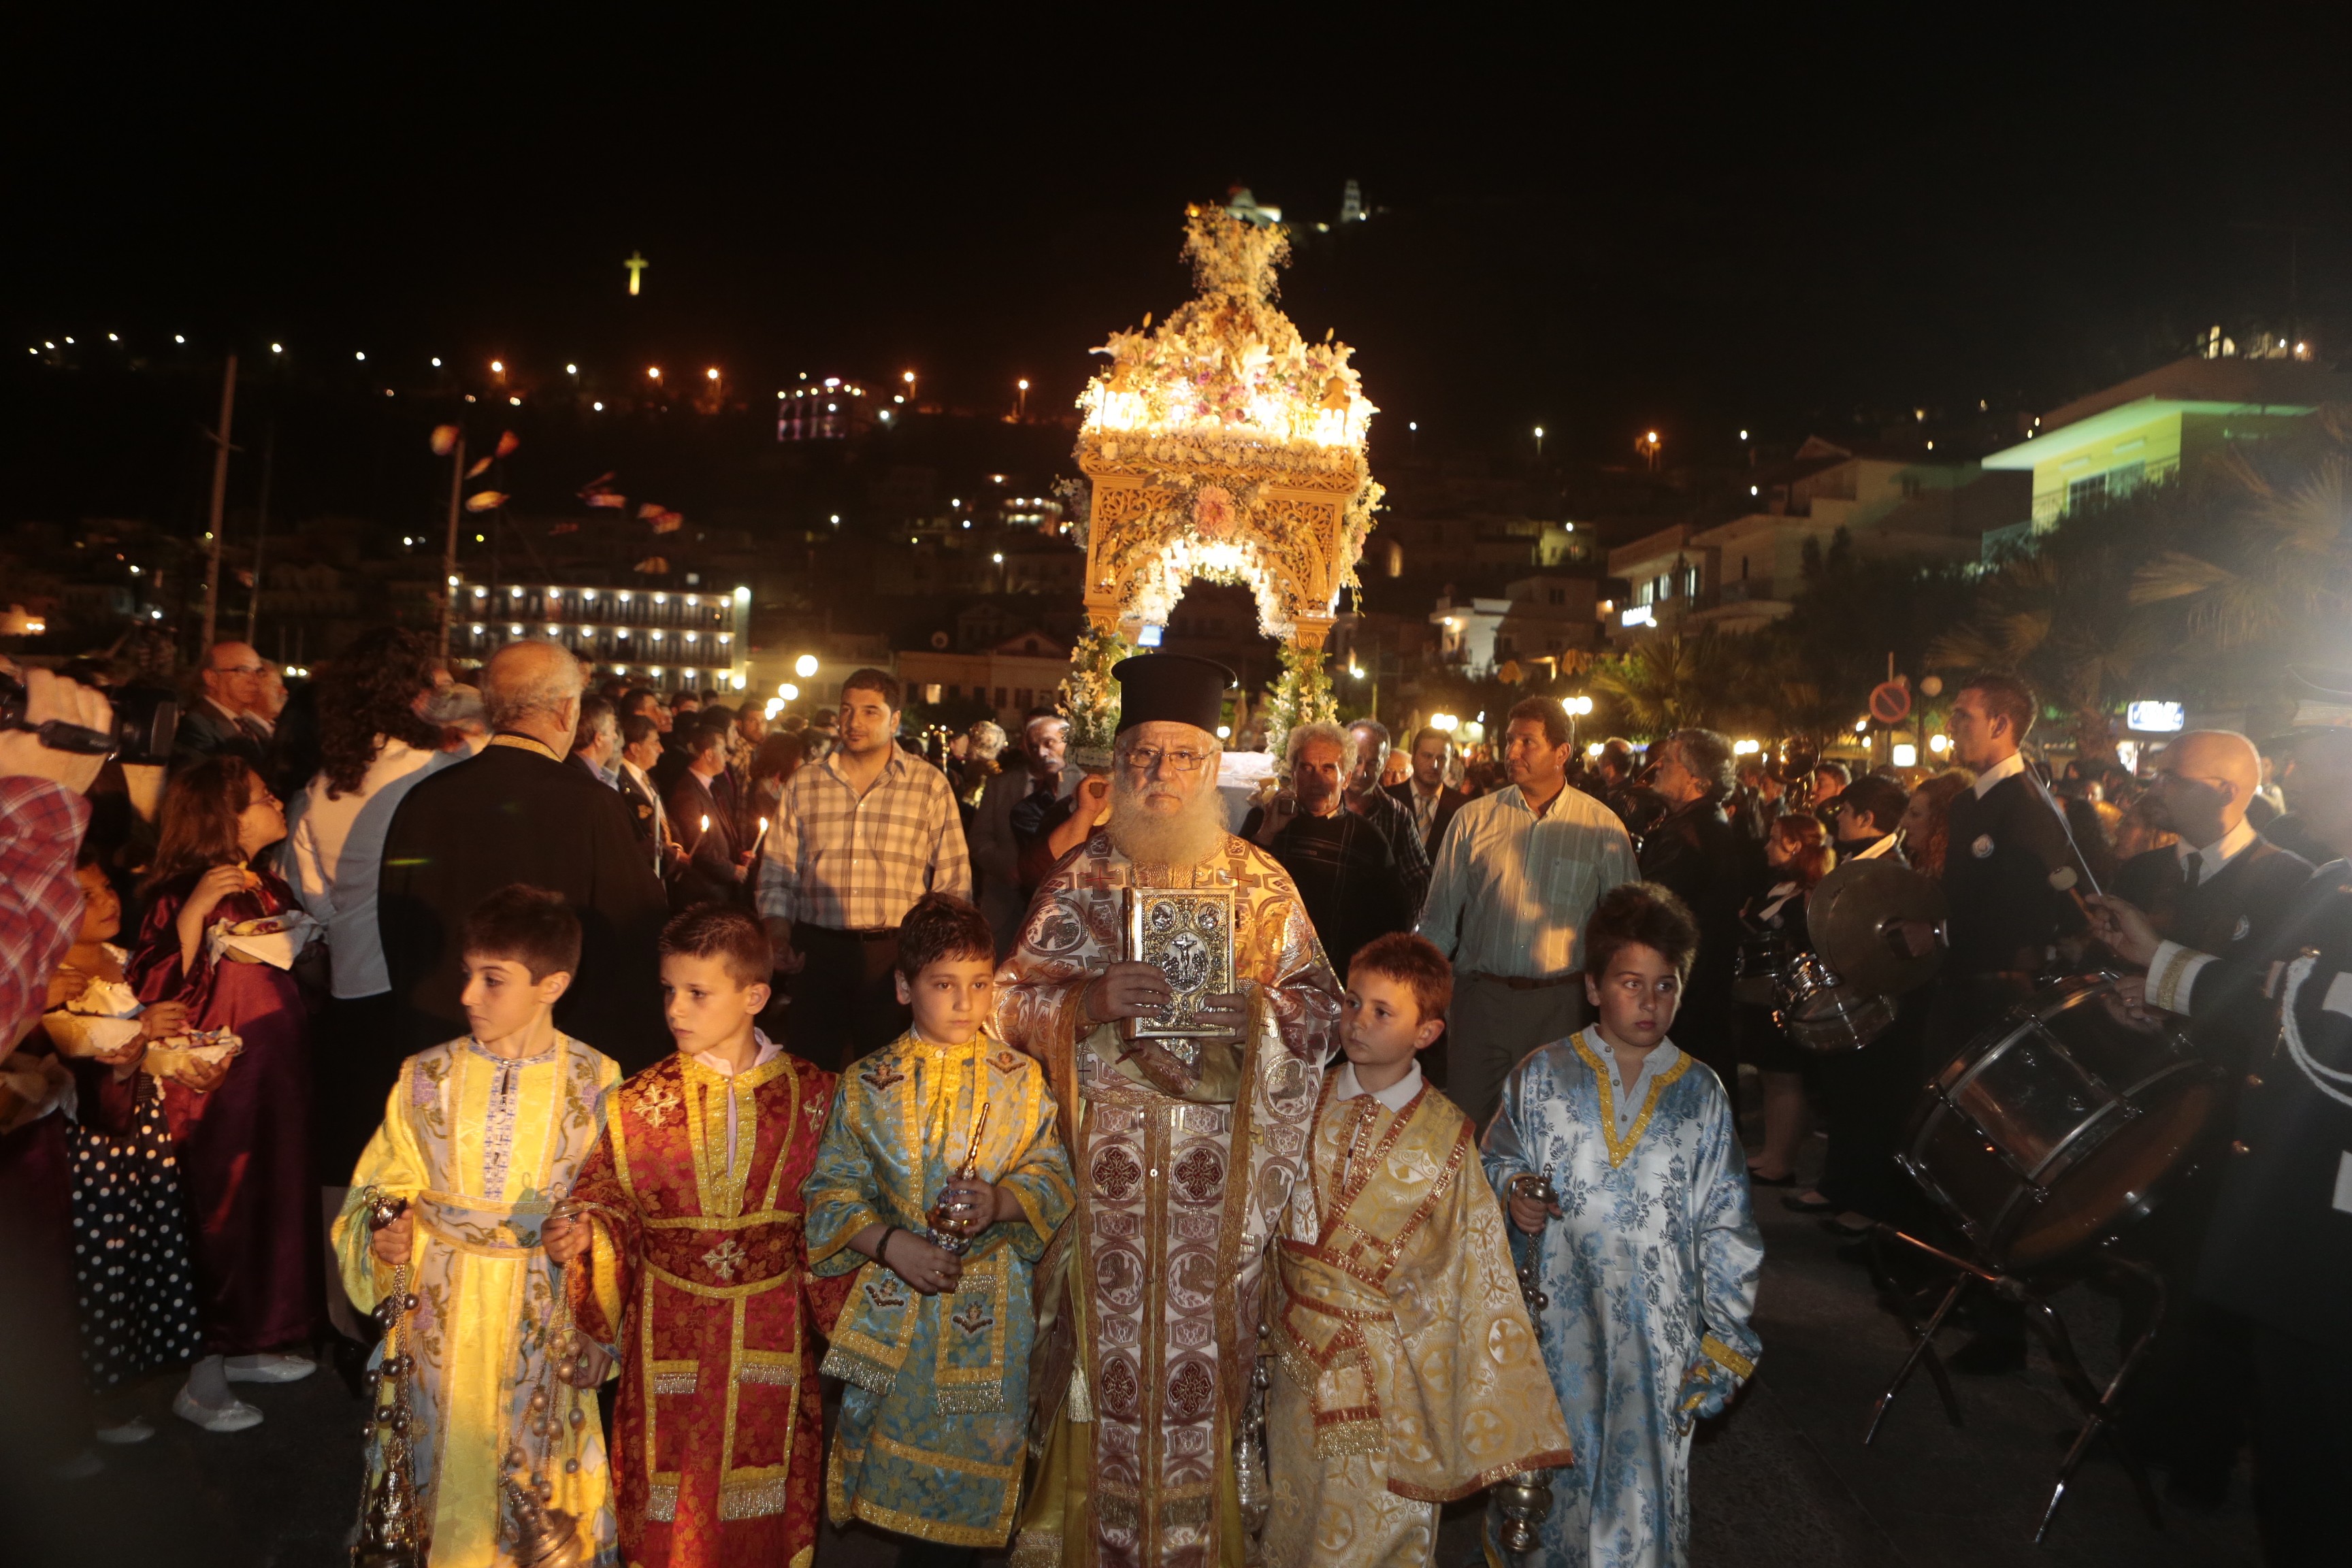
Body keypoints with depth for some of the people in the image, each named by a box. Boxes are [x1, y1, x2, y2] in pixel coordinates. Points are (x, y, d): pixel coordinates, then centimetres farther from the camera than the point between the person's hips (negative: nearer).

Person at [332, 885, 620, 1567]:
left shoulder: (596, 1083, -8)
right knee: (441, 1459, 13)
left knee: (535, 1470, 11)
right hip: (443, 1313, 1)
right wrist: (384, 1241, -16)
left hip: (542, 1314, -1)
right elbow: (384, 1190, 2)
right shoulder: (426, 1077, -3)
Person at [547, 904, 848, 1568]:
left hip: (772, 1333, 1)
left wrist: (836, 1309, -2)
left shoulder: (811, 1094, -4)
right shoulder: (640, 1103, -6)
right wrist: (582, 1235, -22)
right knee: (671, 1496, 10)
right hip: (670, 1333, 0)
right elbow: (609, 1201, -3)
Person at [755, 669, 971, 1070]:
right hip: (817, 953, 2)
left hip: (895, 956, -2)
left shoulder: (930, 785, 2)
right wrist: (779, 939, -1)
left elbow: (953, 879, 1)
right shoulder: (804, 785, 9)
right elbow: (777, 874, 11)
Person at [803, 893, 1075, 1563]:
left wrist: (1002, 1202, -21)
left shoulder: (1022, 1081, -2)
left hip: (989, 1307, 0)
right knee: (889, 1447, 8)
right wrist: (891, 1243, -17)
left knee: (969, 1462, 8)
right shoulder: (868, 1085, -2)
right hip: (893, 1305, 0)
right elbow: (830, 1193, -3)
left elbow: (1056, 1181, -2)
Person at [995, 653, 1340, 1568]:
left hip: (1219, 1172, 0)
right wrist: (1093, 999, -16)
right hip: (1106, 1160, 0)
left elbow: (1320, 1004, 6)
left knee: (1206, 1341, 5)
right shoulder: (1080, 879, 5)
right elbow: (1016, 1003, 3)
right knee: (1106, 1338, 5)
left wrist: (1251, 1007, -14)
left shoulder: (1260, 883, 5)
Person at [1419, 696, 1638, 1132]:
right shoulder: (1473, 819, 4)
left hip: (1559, 1008, -1)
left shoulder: (1603, 827, 2)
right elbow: (1439, 919, 8)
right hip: (1480, 1000, 1)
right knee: (1465, 1124, 2)